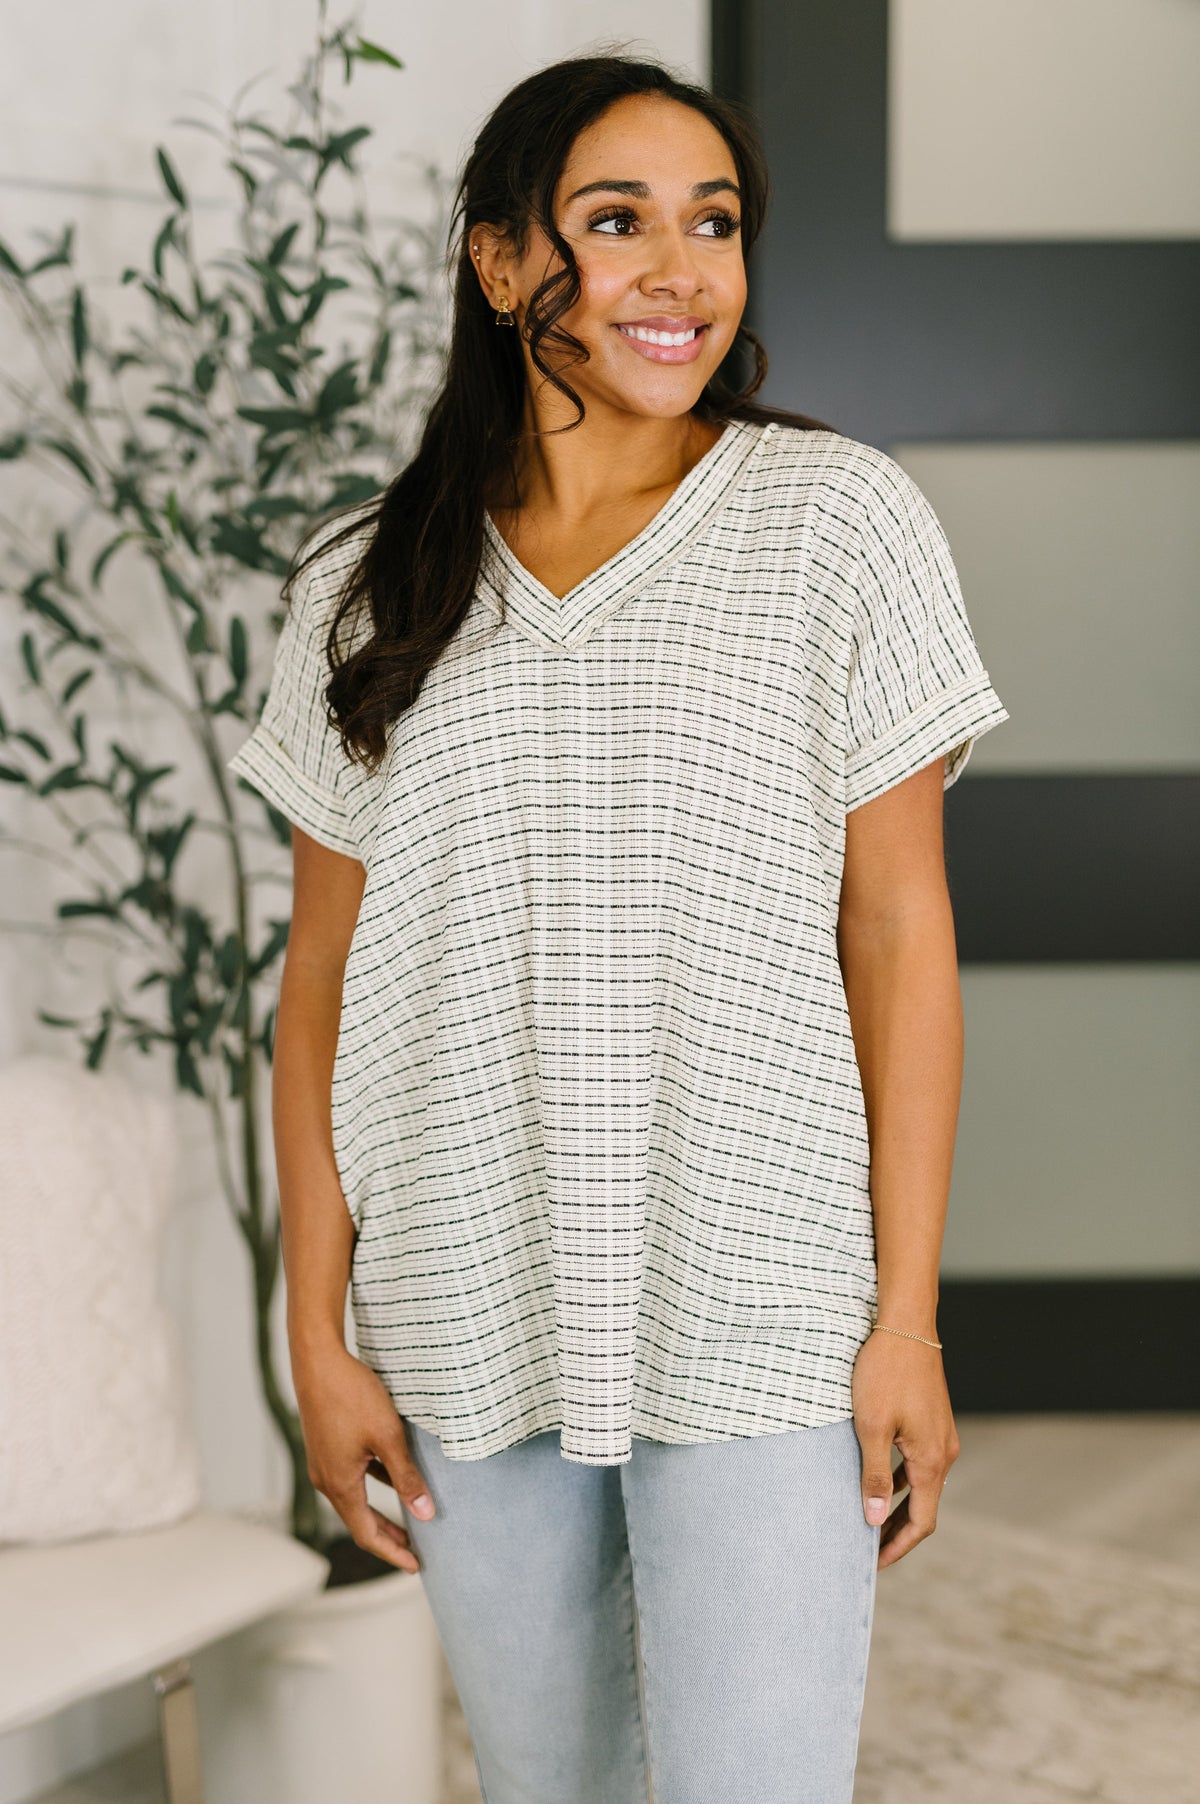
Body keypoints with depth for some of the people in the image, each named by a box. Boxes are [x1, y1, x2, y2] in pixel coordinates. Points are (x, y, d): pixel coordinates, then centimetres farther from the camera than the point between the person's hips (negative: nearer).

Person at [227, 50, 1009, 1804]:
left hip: (760, 1317, -2)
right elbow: (325, 980, 6)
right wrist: (319, 1335, 2)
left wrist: (907, 1316, -7)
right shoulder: (369, 589, 5)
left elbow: (900, 931, -4)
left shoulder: (837, 516, -2)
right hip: (468, 1328, 3)